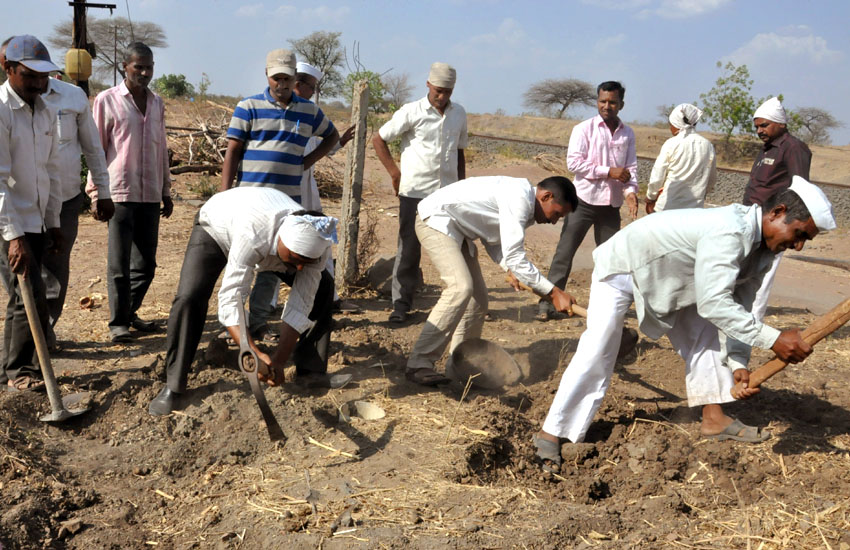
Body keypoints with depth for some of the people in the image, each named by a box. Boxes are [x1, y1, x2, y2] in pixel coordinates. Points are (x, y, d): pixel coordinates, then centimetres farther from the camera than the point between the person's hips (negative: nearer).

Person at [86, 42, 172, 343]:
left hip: (150, 195, 5)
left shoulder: (157, 103, 13)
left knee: (146, 262, 9)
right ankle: (118, 322, 7)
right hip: (120, 193, -5)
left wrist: (165, 191, 17)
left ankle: (130, 311, 24)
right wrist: (96, 192, -5)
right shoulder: (107, 100, -2)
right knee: (119, 262, -2)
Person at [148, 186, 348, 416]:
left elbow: (299, 308, -29)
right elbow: (230, 302, -48)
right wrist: (256, 356, -56)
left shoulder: (316, 245, -32)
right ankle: (173, 386, -11)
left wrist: (278, 362, -36)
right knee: (189, 298, -25)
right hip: (216, 227, -4)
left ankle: (310, 370, 1)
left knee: (322, 286, -8)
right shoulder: (252, 235, -48)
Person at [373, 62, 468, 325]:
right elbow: (379, 139, 1)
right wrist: (395, 173, -4)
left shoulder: (459, 114, 10)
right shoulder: (412, 112, -4)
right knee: (409, 248, 1)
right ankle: (401, 303, 9)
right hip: (415, 192, -3)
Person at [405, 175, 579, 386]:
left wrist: (511, 269, -5)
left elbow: (493, 239, 13)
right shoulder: (518, 199, -25)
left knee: (477, 295, 8)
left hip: (456, 229, 11)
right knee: (461, 288, -24)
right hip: (435, 219, -11)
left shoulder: (523, 201, 8)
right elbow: (514, 256, -29)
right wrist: (553, 292, -27)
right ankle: (419, 364, -23)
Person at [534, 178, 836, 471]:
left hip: (666, 275, 9)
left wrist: (737, 362, -17)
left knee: (703, 334, 8)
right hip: (621, 266, -9)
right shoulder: (729, 231, -37)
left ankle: (713, 418, 16)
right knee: (596, 352, -13)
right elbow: (713, 303, -42)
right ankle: (551, 432, -5)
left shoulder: (762, 249, -6)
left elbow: (737, 308, -5)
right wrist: (772, 339, -43)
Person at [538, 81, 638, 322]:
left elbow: (631, 167, 7)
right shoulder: (584, 129, -4)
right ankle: (546, 304, 1)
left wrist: (630, 191, -13)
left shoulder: (627, 134, 9)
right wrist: (609, 172, -16)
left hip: (611, 204, 4)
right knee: (565, 252, -4)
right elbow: (574, 162, -13)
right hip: (584, 201, -4)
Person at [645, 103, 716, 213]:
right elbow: (711, 180, 13)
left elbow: (657, 177, -4)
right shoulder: (708, 146, 3)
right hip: (694, 208, 4)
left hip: (667, 207, -3)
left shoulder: (671, 144, -8)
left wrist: (650, 199, 12)